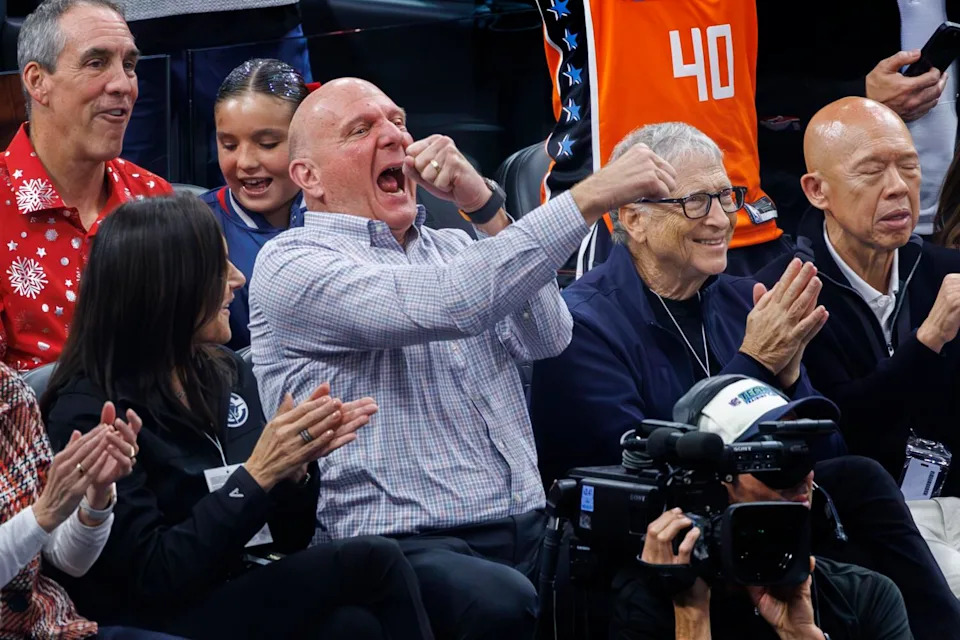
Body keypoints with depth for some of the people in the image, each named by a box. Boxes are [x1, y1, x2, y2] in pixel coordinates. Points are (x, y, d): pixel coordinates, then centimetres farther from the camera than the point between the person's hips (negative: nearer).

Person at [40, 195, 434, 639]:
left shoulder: (229, 374, 9)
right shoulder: (86, 415, -12)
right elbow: (154, 574, -17)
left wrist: (297, 466, -7)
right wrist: (257, 474, -20)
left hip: (261, 596, 7)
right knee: (375, 564, -24)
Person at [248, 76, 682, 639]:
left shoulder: (449, 247, 21)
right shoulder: (293, 265, -2)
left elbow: (546, 338, 4)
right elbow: (447, 305, -18)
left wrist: (485, 204, -5)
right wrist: (592, 196, -19)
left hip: (528, 535, 6)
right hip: (405, 546, -6)